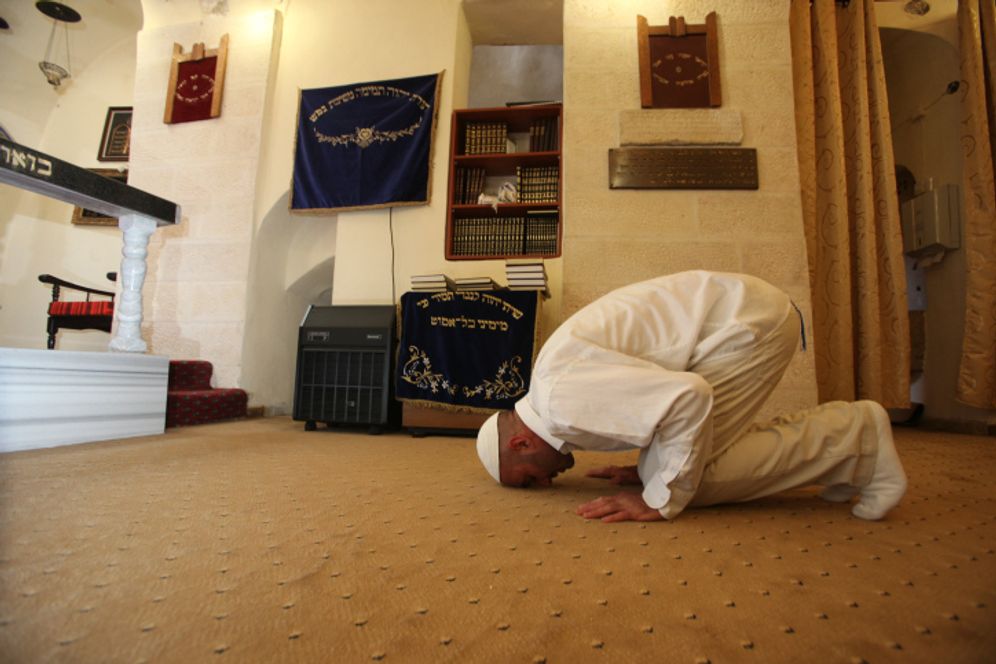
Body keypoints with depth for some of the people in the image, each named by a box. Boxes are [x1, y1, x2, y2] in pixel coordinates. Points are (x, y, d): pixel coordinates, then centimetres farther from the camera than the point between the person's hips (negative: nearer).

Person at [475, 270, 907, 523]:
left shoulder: (564, 398, -22)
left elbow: (687, 397, -31)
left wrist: (660, 500, -19)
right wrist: (648, 469, 13)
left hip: (750, 321, -9)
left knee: (688, 477, -12)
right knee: (690, 456, 6)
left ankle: (855, 437, 0)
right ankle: (833, 428, 16)